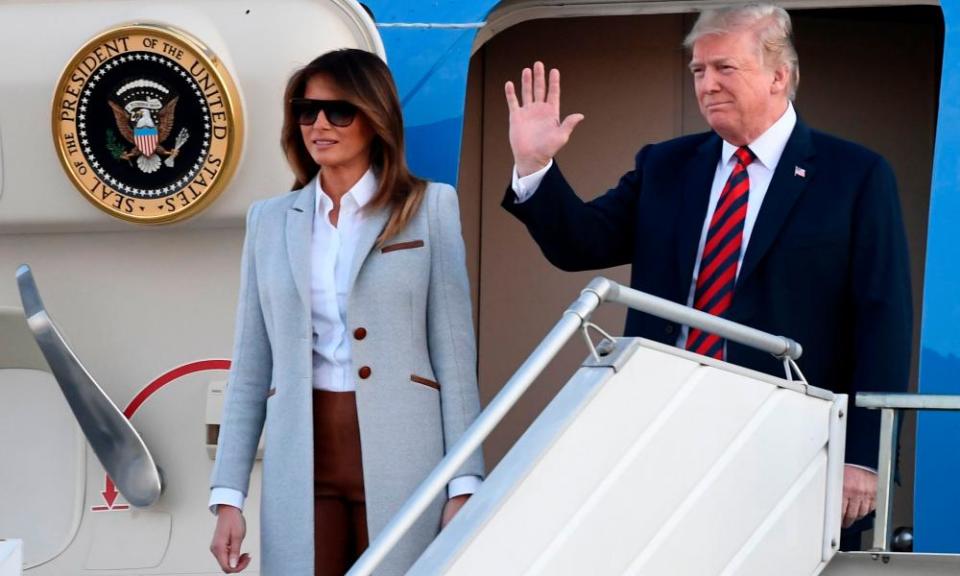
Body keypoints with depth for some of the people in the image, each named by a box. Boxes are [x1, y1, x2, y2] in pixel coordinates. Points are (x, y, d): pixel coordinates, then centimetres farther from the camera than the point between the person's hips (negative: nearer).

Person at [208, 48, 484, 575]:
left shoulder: (427, 207, 3)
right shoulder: (270, 220, 10)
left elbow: (454, 348, 0)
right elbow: (251, 367, 10)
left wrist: (464, 483, -6)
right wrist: (228, 496, 3)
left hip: (399, 459, -2)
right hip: (301, 462, 2)